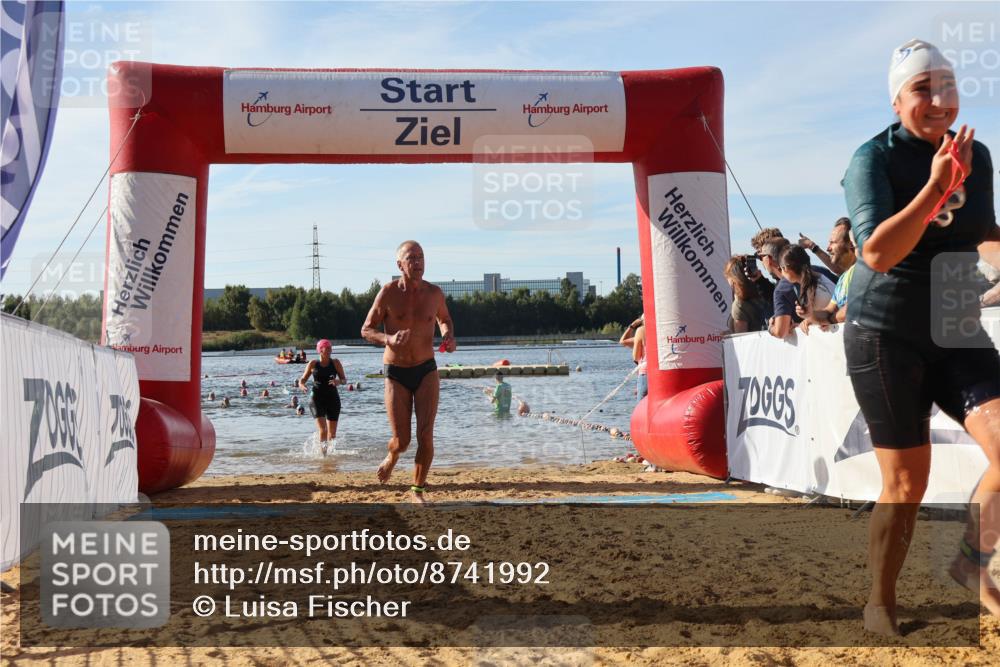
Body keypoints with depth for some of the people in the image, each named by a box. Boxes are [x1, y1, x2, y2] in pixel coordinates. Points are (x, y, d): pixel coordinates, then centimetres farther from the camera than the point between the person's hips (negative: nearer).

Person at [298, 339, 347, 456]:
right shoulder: (313, 364, 2)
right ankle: (323, 452, -12)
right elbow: (303, 379, 10)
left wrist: (338, 381, -20)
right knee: (322, 429, -16)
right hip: (317, 398, -2)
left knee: (332, 432, 4)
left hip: (333, 398, 2)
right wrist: (301, 385, -13)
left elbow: (344, 379, 3)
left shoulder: (335, 363, 3)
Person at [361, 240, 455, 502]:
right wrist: (388, 339, -23)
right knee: (401, 441, -1)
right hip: (396, 374, -1)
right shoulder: (388, 293, -8)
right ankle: (392, 456, 37)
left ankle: (418, 490, 8)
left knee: (426, 435, -11)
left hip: (427, 371, 1)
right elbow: (366, 330, -2)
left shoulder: (434, 293, 0)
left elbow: (444, 319, 20)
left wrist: (449, 337, -2)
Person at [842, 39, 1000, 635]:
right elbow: (877, 254, -22)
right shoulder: (875, 157, -11)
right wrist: (936, 185, -28)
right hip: (885, 334, -5)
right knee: (906, 484, -1)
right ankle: (880, 604, 20)